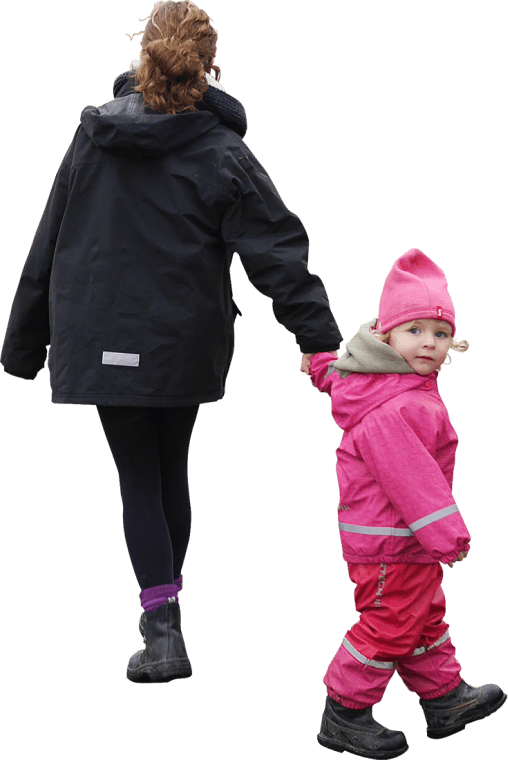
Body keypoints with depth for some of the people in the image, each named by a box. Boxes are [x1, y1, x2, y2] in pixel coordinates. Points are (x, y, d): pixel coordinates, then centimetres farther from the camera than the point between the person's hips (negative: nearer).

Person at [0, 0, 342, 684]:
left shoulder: (93, 135, 1)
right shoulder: (222, 154, -7)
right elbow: (278, 251, -12)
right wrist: (321, 340, -12)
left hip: (104, 340, 0)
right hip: (186, 345, 0)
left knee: (139, 480, 5)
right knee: (172, 472, 18)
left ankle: (162, 633, -4)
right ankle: (166, 607, 31)